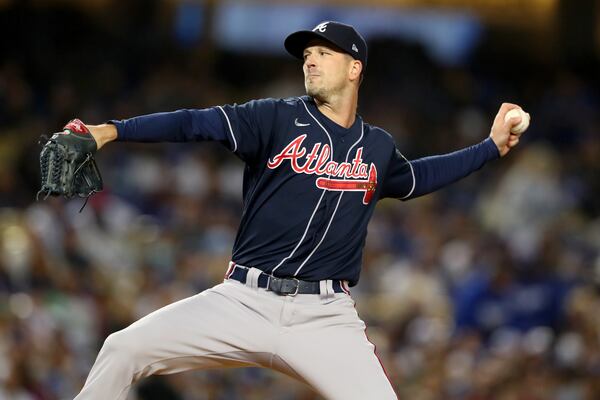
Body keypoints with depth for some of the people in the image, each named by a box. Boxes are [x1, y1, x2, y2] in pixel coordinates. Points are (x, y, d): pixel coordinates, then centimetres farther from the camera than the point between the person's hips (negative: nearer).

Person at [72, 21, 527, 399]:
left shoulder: (377, 147, 13)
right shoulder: (277, 118, 1)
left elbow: (415, 178, 35)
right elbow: (195, 123, -11)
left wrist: (491, 147, 32)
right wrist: (112, 130, -23)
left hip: (325, 317, 1)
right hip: (242, 302, -1)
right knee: (123, 351, -15)